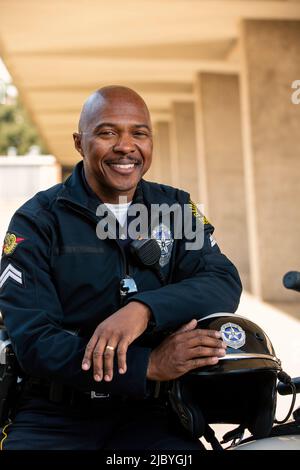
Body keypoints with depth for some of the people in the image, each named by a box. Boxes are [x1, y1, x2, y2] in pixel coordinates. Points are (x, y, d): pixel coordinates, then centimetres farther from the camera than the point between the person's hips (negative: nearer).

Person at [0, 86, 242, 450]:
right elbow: (33, 341, -13)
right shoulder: (37, 221, -3)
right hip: (55, 418, -2)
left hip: (148, 415, 3)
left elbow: (225, 283, -6)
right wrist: (150, 365, -23)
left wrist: (143, 309, -25)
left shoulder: (174, 207, 8)